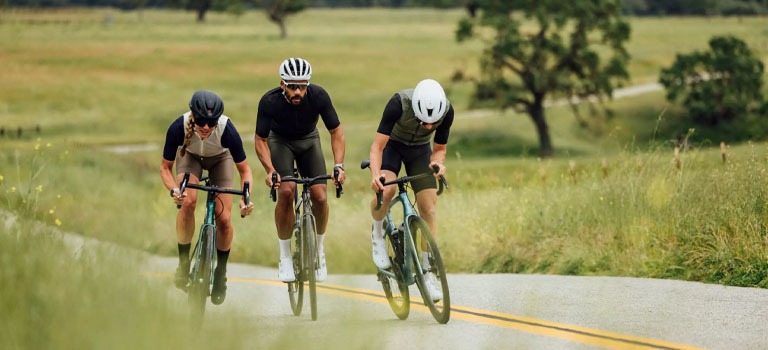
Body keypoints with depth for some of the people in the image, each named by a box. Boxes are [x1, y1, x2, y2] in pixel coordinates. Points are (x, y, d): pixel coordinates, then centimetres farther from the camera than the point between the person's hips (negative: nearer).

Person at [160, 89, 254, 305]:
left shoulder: (226, 130, -38)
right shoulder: (179, 128, -36)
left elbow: (244, 170, -23)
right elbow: (165, 167, -22)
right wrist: (174, 189, -41)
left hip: (220, 159, 0)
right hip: (190, 157, 0)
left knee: (223, 219, -11)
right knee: (188, 202, -28)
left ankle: (221, 273, 13)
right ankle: (183, 263, -12)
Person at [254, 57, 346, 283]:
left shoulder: (318, 96, -29)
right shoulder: (269, 102, -31)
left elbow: (336, 131, -18)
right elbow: (260, 140, -20)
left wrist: (339, 165, -30)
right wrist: (270, 170, -36)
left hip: (308, 140, 2)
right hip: (280, 140, -2)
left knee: (320, 197, -14)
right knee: (286, 192, -24)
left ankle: (319, 249, 13)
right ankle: (285, 257, -10)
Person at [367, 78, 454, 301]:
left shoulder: (446, 111, -27)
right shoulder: (399, 103, -37)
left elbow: (440, 148, -10)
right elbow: (377, 146, -33)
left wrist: (437, 163, -33)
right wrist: (375, 174, -51)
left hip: (420, 150, 3)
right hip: (392, 146, -3)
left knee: (429, 209, -9)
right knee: (385, 190, -31)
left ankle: (428, 272, -1)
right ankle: (378, 233, 0)